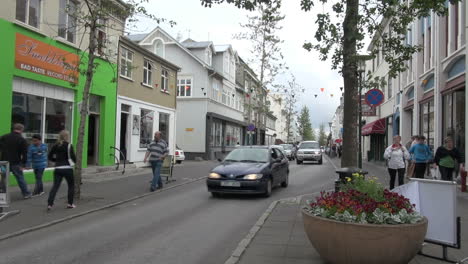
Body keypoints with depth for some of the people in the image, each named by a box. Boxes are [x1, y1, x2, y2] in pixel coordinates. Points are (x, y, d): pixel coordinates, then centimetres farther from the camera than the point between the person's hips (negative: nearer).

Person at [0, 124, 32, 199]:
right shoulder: (22, 140, -8)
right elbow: (24, 153, -11)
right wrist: (23, 164, -6)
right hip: (15, 163, -3)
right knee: (20, 178, 7)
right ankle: (26, 194, 14)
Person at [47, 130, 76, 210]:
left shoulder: (55, 146, 6)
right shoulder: (69, 146, -8)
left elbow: (50, 157, 9)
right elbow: (73, 158, -11)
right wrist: (73, 162, 11)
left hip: (58, 169, 4)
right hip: (67, 169, -4)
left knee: (55, 186, 4)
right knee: (71, 186, 13)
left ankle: (49, 203, -9)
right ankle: (70, 203, 16)